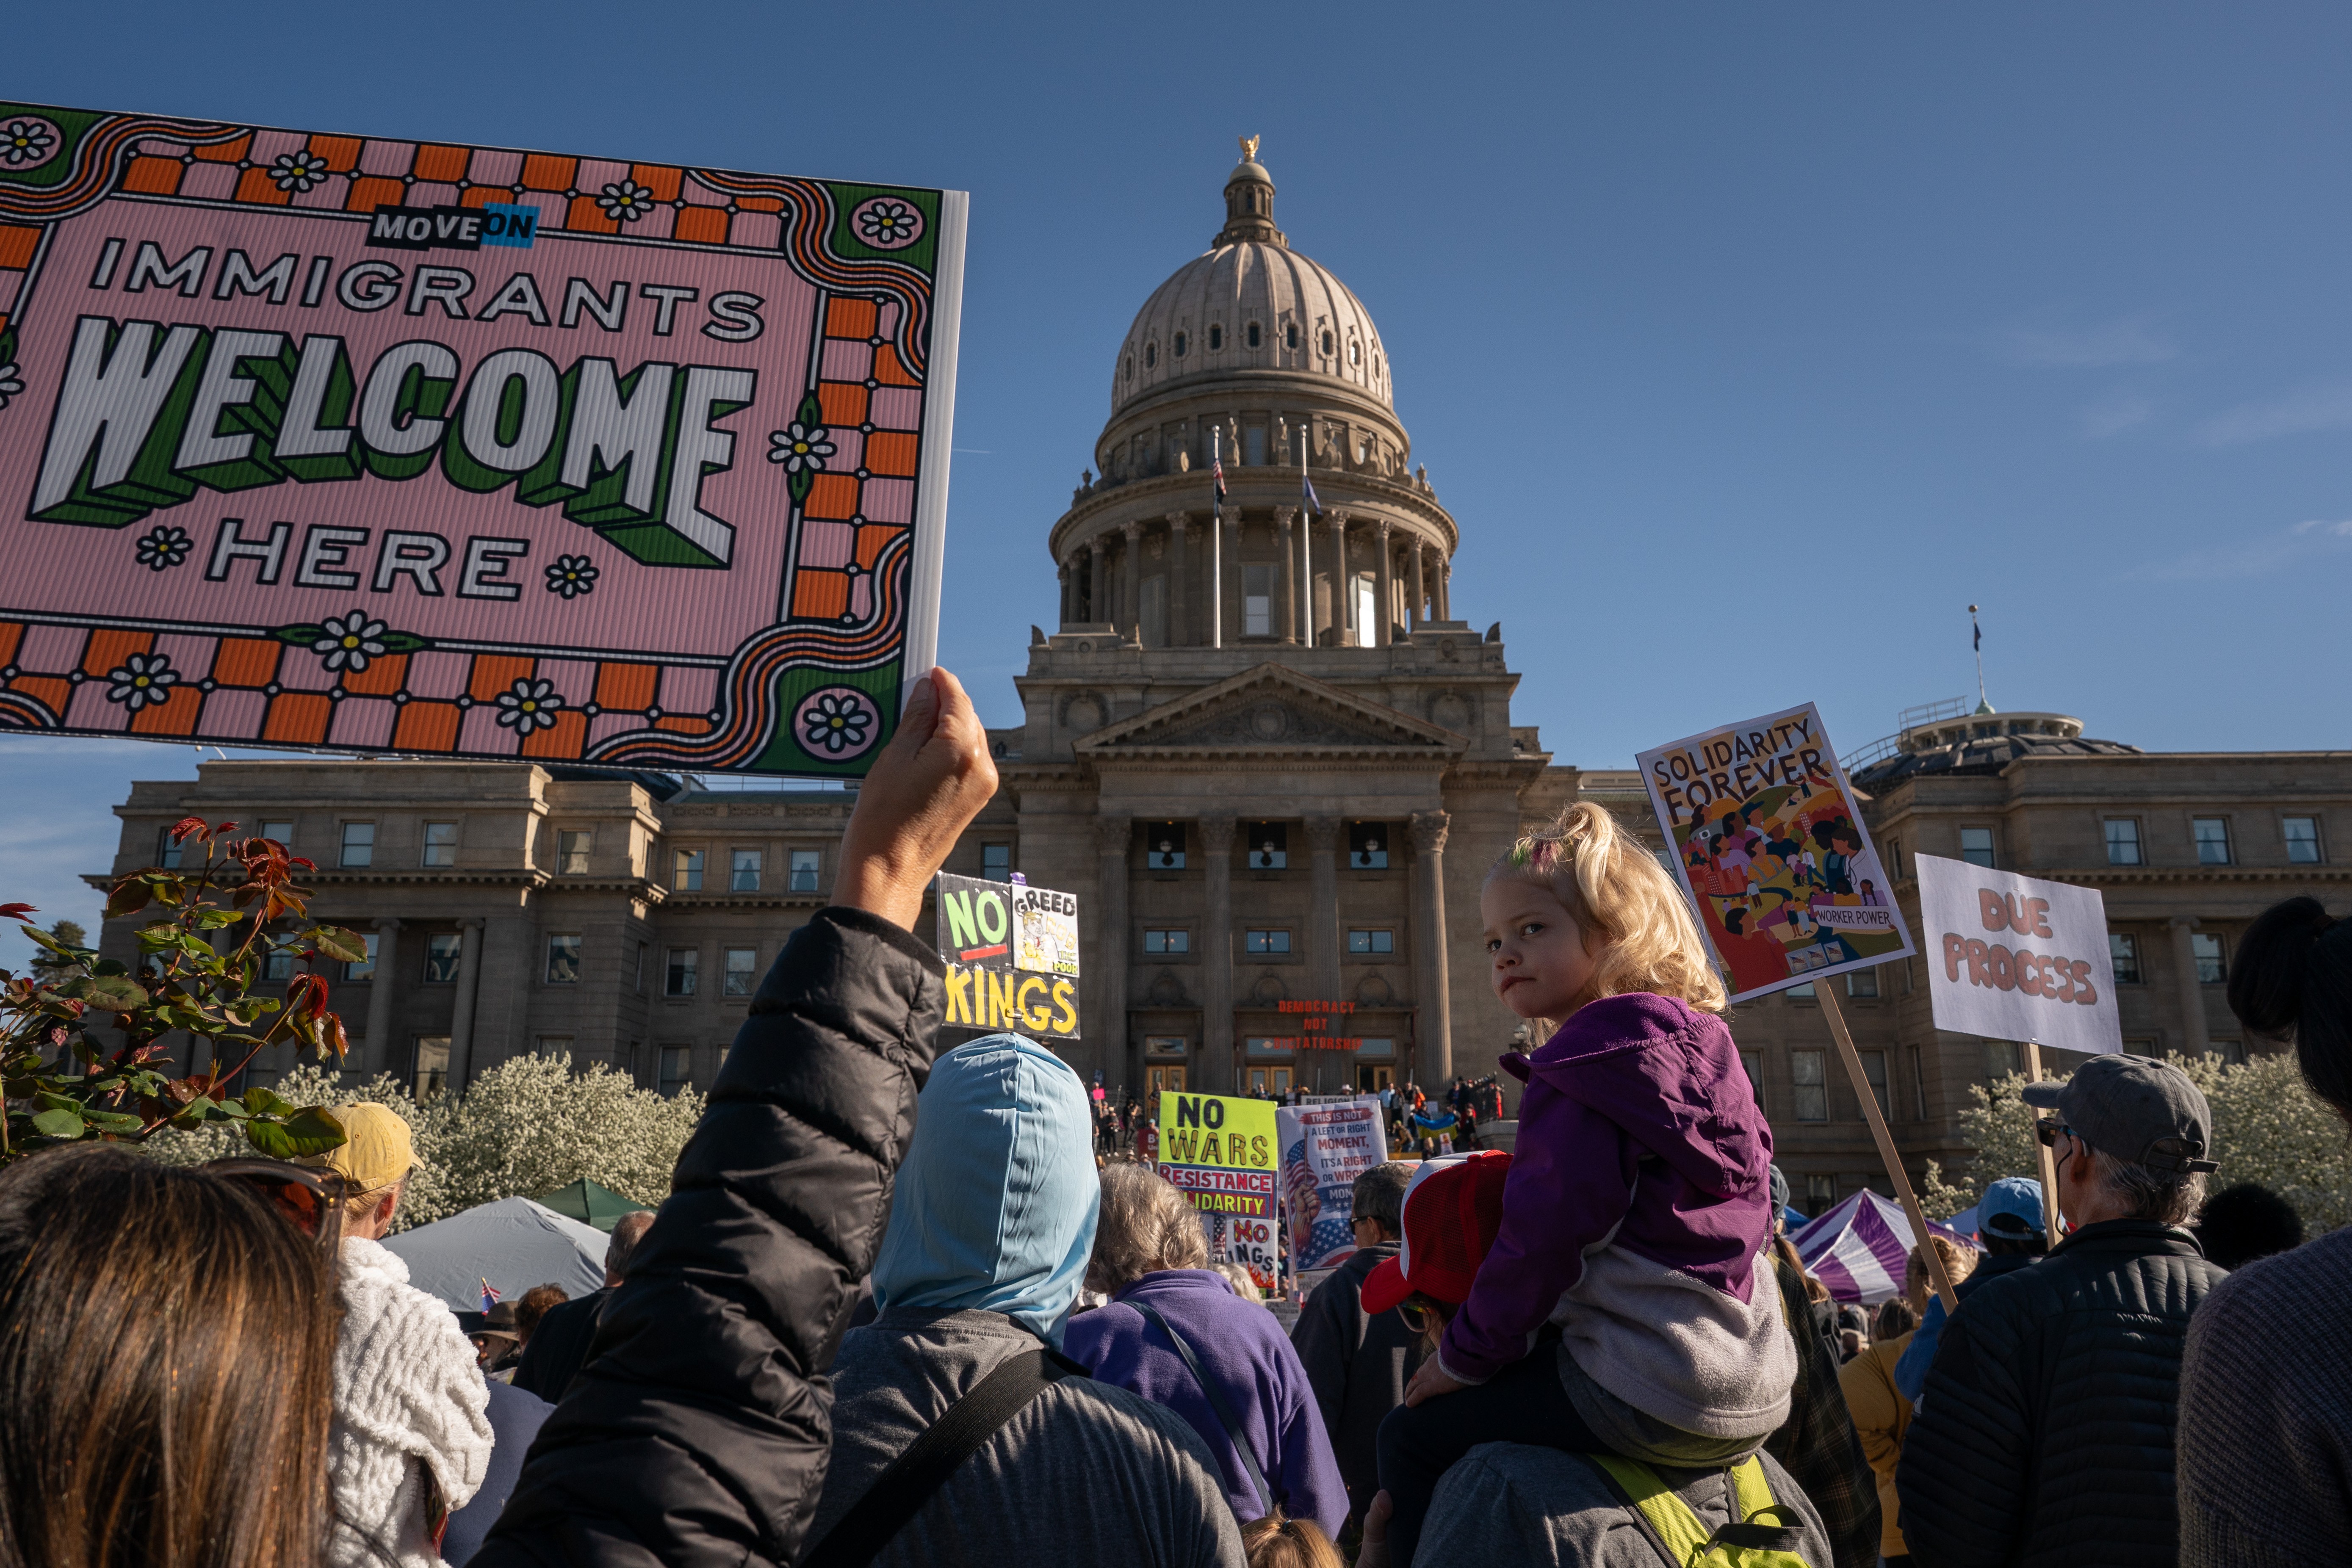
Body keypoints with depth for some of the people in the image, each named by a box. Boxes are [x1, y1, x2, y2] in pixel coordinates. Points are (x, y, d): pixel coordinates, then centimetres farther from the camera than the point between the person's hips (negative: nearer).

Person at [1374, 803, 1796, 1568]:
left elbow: (1545, 1234, -19)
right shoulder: (1705, 1046, 9)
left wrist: (1465, 1356, -6)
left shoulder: (1581, 1073, -16)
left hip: (1646, 1400, -9)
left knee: (1411, 1435, -2)